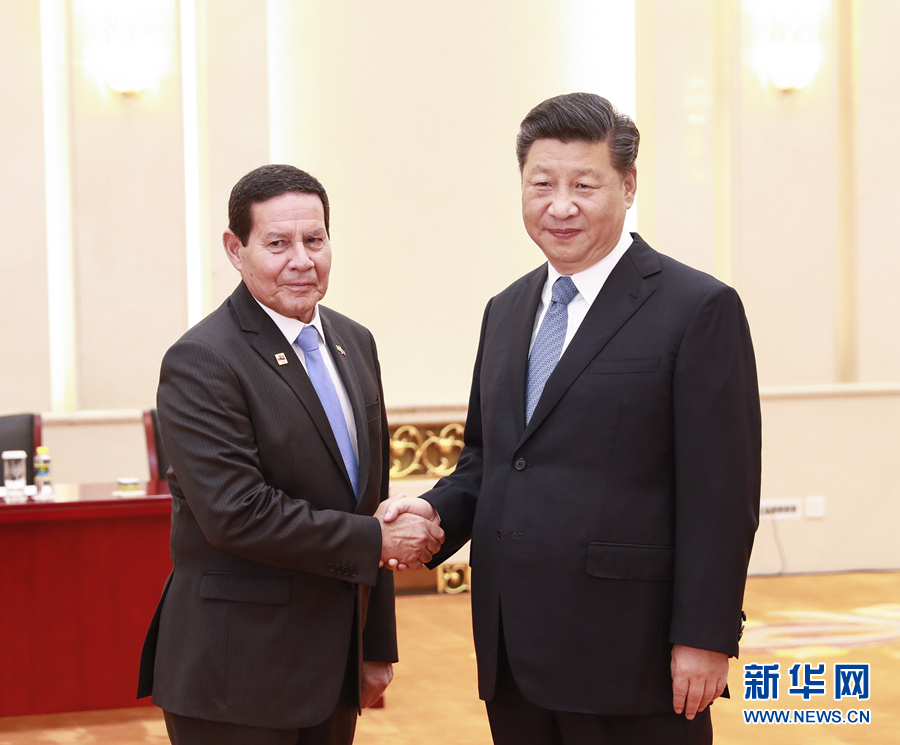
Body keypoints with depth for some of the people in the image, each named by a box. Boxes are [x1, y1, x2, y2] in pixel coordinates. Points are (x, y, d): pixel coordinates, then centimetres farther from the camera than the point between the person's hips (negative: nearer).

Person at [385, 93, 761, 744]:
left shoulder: (699, 309, -8)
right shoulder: (506, 310, 14)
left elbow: (720, 494, -11)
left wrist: (705, 639, -14)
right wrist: (437, 512, 0)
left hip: (628, 656, -6)